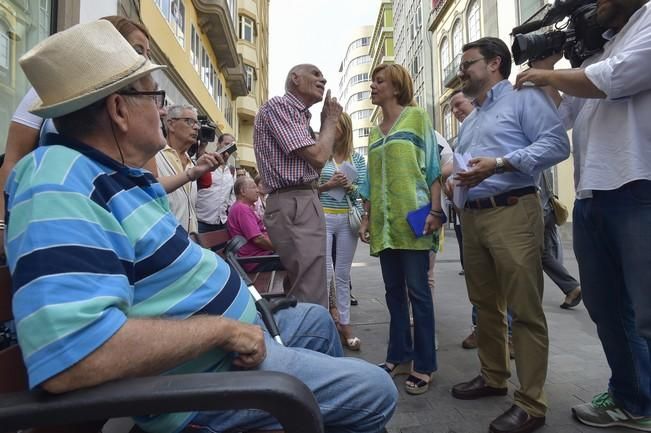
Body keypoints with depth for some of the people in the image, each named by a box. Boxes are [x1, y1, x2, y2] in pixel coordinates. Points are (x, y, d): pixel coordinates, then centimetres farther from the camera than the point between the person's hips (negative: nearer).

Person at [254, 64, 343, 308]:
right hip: (293, 206, -10)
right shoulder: (278, 106, -5)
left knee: (300, 291, 15)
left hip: (305, 203, 10)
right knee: (312, 299, -12)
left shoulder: (299, 115, 23)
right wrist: (330, 121, 3)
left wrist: (325, 123, 20)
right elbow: (317, 157, -15)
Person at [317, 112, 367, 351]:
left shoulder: (357, 158, 8)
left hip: (348, 219, 2)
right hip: (323, 217, -2)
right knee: (325, 273, -3)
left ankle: (345, 323, 17)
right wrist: (329, 185, -14)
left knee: (343, 274, 9)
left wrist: (349, 185, -15)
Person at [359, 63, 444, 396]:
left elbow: (433, 167, -3)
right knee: (394, 291, 10)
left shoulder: (417, 117, 3)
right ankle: (399, 355, 21)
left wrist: (435, 210, -13)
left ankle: (424, 365, 8)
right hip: (384, 221, 6)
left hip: (412, 218, -6)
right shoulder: (374, 132, 18)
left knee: (417, 291, -3)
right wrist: (366, 218, 13)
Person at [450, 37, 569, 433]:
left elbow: (556, 143, -12)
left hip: (512, 212, -8)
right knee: (485, 304, 14)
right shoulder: (470, 121, 26)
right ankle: (493, 377, 29)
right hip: (472, 216, 9)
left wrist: (501, 164, -19)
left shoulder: (523, 97, 0)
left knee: (524, 310, -5)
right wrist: (454, 182, 5)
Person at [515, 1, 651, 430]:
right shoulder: (595, 52, 24)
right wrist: (545, 72, 20)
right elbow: (562, 116, 26)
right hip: (592, 197, 8)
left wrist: (548, 74, 3)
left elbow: (612, 80, -13)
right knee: (606, 306, 15)